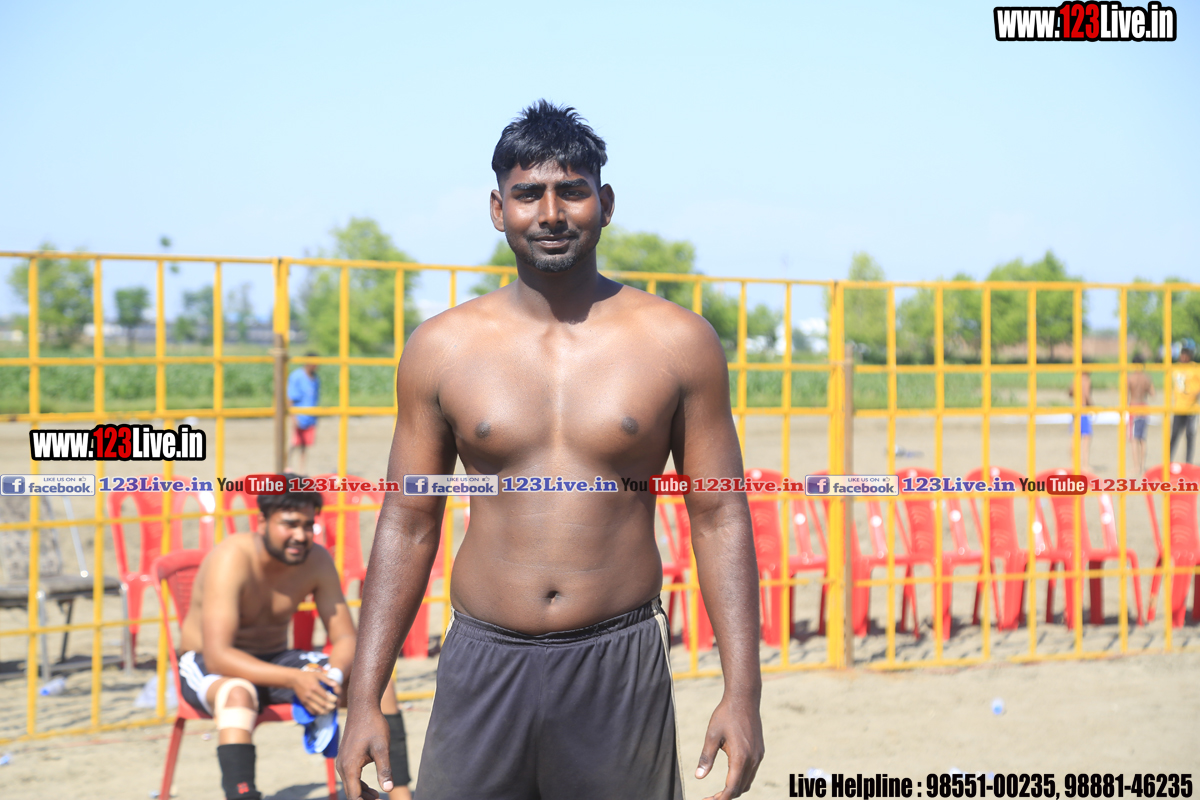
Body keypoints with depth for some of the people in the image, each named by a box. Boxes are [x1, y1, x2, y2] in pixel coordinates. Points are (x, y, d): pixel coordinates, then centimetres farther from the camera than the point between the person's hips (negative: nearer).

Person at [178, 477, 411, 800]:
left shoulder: (316, 561, -10)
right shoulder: (231, 559, -27)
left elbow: (346, 638, -7)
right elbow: (217, 656, -34)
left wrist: (332, 676, -30)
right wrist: (294, 680, -43)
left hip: (274, 661, 5)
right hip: (206, 666, -5)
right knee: (238, 694, -42)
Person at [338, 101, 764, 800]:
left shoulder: (677, 342, 1)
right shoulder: (442, 349, 3)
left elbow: (719, 517, 3)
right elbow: (408, 525, 7)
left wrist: (743, 691, -3)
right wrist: (365, 699, 3)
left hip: (621, 668, 0)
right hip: (483, 665, 1)